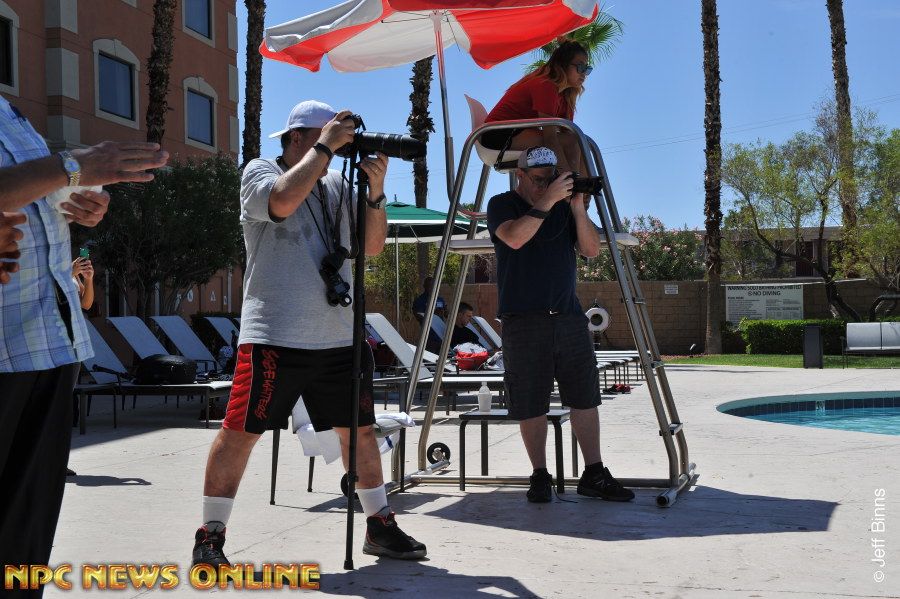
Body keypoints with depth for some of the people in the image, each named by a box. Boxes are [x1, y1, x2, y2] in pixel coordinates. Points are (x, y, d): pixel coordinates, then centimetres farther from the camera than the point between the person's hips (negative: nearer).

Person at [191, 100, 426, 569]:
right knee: (240, 431, -4)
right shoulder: (259, 172, 1)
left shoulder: (338, 184, 15)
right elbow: (282, 201, -22)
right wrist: (324, 146, -14)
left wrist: (375, 192, -2)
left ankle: (380, 526, 23)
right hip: (275, 336, -5)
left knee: (360, 429, 10)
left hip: (340, 336, 6)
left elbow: (372, 246, 13)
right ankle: (210, 535, 7)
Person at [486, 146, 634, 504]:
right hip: (523, 322, -4)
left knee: (585, 396, 3)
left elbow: (592, 250, 5)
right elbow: (515, 237, -19)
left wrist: (577, 207, -6)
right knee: (531, 404, -1)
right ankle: (540, 476, 11)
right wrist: (548, 200, -21)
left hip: (569, 316, 4)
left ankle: (594, 475, 9)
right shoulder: (502, 205, 2)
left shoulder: (564, 206, 15)